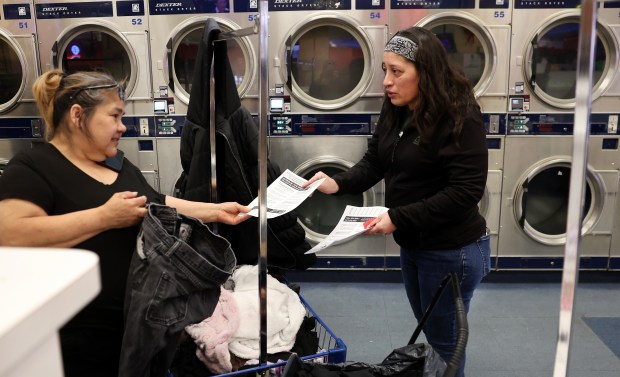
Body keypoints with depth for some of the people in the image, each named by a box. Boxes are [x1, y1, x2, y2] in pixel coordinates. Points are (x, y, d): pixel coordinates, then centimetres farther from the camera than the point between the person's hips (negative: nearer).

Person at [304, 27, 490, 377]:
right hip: (412, 245, 8)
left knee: (444, 345, 12)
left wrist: (397, 218, -28)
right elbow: (374, 161, 4)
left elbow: (465, 191, -25)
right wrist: (338, 183, -15)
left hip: (451, 253, -8)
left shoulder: (460, 117, -22)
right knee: (430, 335, 27)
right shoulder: (396, 111, 2)